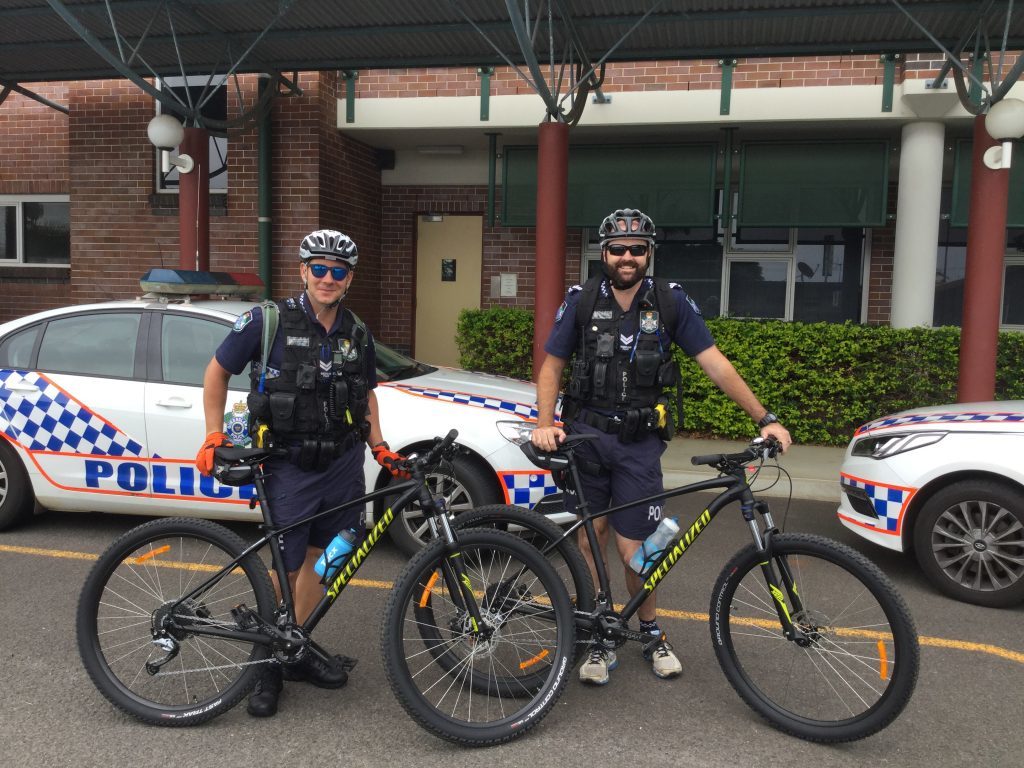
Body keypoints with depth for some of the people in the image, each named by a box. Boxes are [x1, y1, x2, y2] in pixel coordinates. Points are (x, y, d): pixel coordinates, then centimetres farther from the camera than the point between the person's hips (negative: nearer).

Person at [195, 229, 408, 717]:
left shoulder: (358, 335, 4)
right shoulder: (268, 321, -10)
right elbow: (217, 371, 1)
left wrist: (380, 447, 6)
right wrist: (214, 435, -6)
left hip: (343, 462, 5)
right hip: (289, 465, -4)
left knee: (320, 556, 12)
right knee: (287, 567, -1)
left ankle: (296, 653, 28)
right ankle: (268, 664, 19)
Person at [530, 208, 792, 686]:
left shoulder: (671, 301, -3)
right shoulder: (582, 300, -1)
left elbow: (714, 363, -4)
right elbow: (552, 366, 3)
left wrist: (764, 418, -9)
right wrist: (545, 423, -12)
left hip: (639, 442, -1)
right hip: (585, 435, 1)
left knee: (633, 549, -1)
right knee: (590, 539, 5)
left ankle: (651, 633, 27)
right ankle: (600, 641, 23)